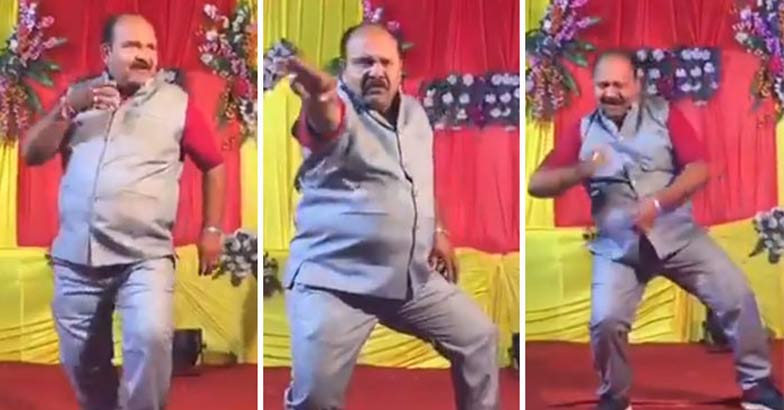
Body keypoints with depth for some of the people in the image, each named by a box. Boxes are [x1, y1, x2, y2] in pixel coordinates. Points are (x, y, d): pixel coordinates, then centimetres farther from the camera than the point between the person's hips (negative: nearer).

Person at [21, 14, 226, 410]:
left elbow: (214, 165, 11)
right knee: (81, 362, 10)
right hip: (75, 257, 3)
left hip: (145, 256, -3)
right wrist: (69, 107, -7)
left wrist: (211, 230, 6)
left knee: (151, 337, -25)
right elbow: (31, 153, 7)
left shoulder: (176, 102, 4)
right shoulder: (79, 95, 13)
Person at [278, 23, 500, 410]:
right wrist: (319, 102, -63)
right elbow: (326, 124, -40)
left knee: (480, 338, 15)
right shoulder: (335, 110, -13)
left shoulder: (414, 112, 9)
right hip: (334, 281, -6)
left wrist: (436, 231, 24)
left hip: (413, 276, 7)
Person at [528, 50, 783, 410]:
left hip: (677, 234, 1)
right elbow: (537, 185, 0)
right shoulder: (583, 131, 5)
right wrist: (580, 171, -18)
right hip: (617, 247, 0)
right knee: (606, 322, -17)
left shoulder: (663, 114, 3)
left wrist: (658, 203, -21)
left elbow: (700, 169, -7)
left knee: (736, 294, -9)